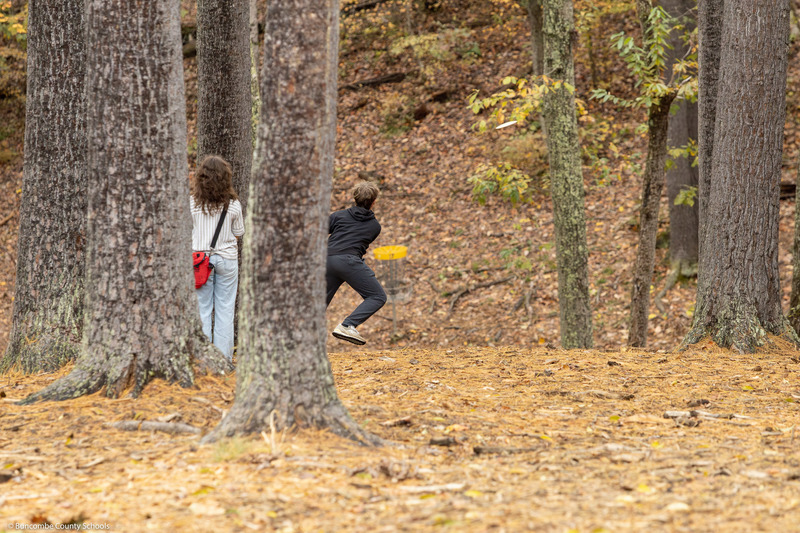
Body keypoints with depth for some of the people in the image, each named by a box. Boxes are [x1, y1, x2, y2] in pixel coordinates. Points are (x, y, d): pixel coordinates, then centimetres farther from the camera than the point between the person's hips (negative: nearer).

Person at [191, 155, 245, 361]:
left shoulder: (193, 203, -7)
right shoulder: (233, 204, -6)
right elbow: (238, 233, 3)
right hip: (227, 258, 0)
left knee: (202, 308, 6)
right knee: (225, 309, 6)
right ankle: (224, 357, 7)